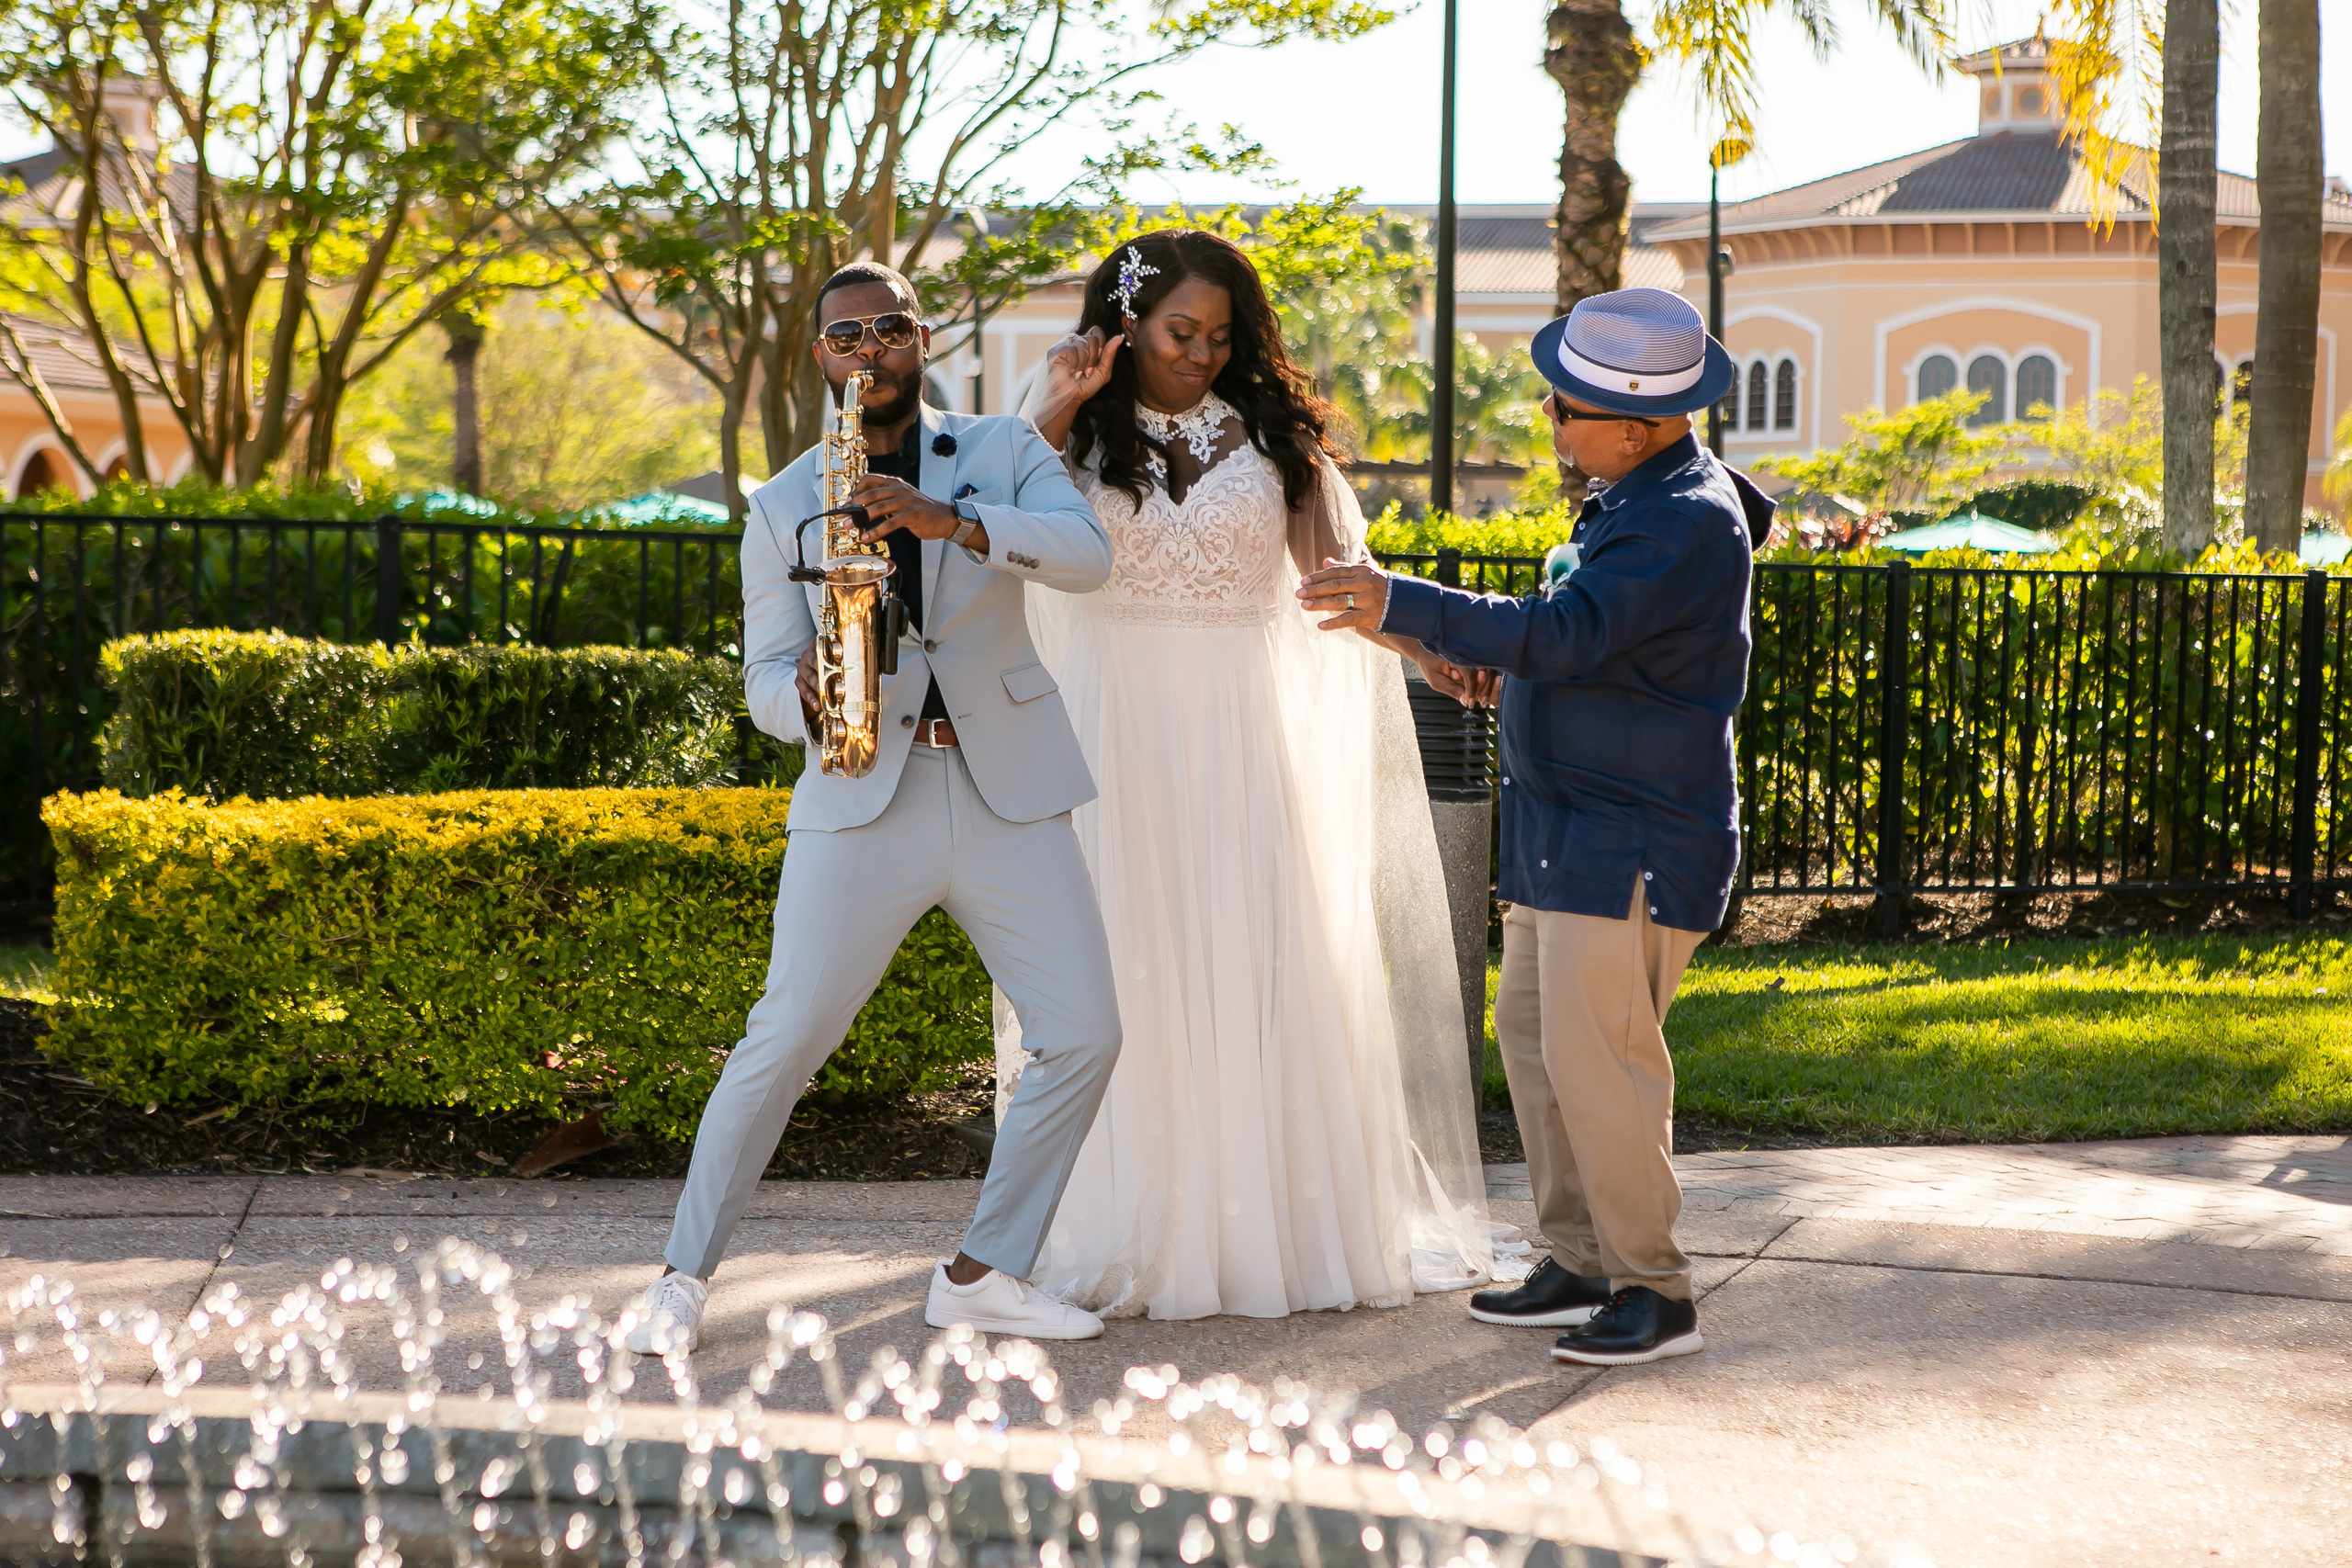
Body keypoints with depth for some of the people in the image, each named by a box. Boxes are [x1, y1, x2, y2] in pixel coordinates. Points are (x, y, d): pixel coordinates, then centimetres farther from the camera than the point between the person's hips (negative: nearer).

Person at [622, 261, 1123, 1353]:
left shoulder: (1003, 453, 7)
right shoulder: (781, 507, 9)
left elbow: (1088, 554, -12)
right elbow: (765, 683, 7)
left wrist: (954, 522, -27)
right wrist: (806, 695, -18)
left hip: (1009, 795, 1)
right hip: (861, 798, -1)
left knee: (1084, 1034, -4)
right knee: (785, 1038, -5)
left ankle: (985, 1274, 10)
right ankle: (684, 1278, 8)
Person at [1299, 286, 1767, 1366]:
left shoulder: (1688, 520, -20)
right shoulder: (1637, 498, 13)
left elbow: (1567, 633, -29)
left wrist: (1405, 607, -32)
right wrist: (1507, 652, 9)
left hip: (1632, 848, -10)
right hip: (1569, 832, 11)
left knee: (1597, 1056, -9)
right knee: (1531, 1033, 13)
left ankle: (1656, 1290, 3)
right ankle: (1581, 1265, 21)